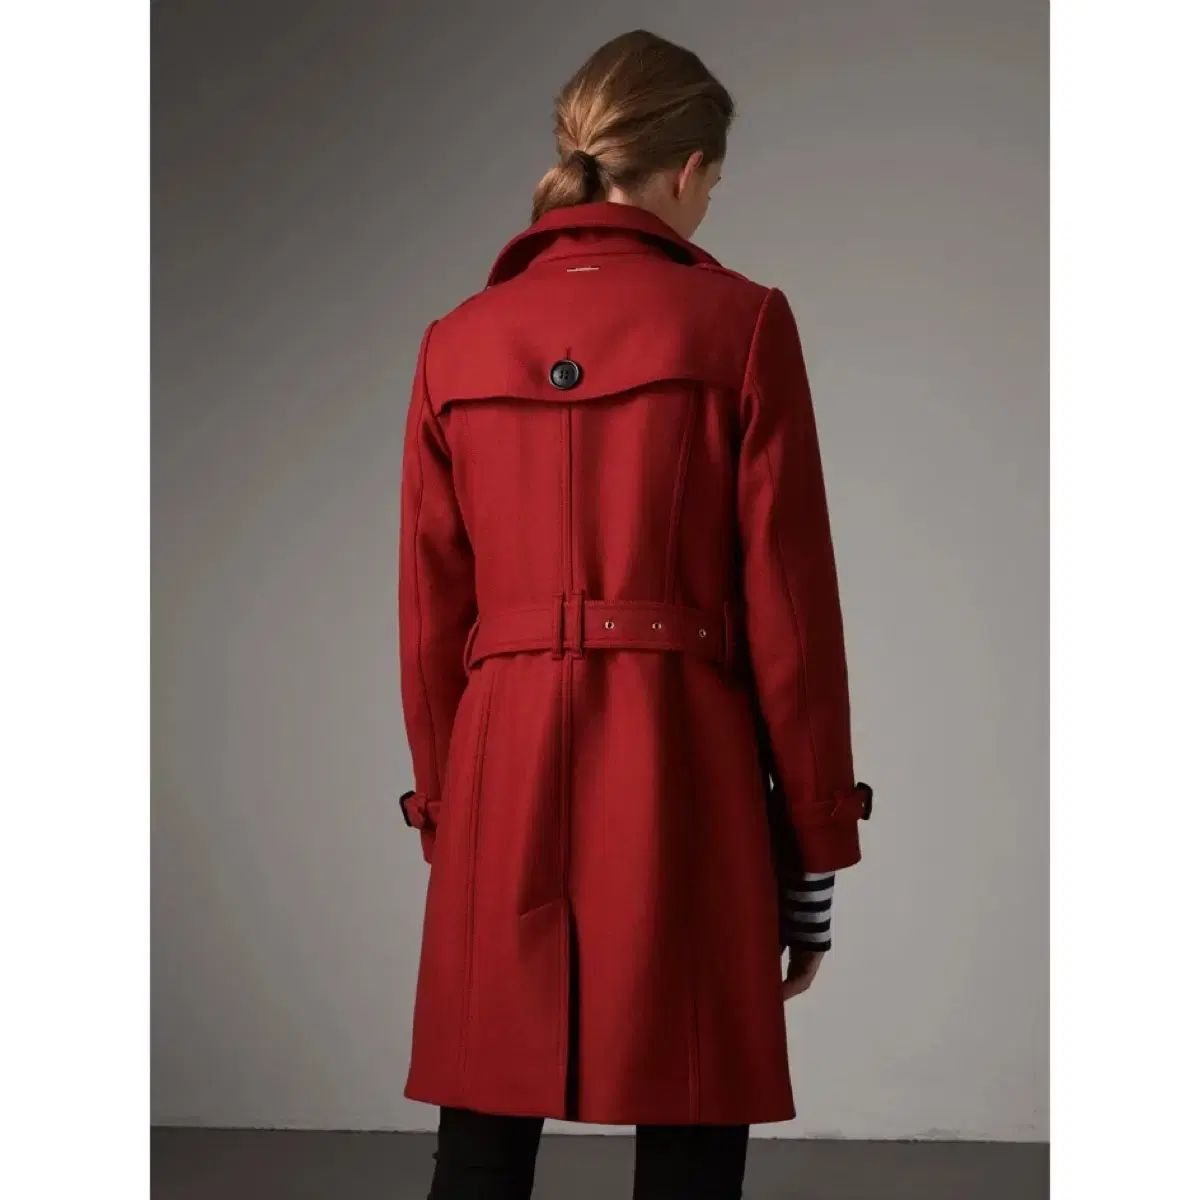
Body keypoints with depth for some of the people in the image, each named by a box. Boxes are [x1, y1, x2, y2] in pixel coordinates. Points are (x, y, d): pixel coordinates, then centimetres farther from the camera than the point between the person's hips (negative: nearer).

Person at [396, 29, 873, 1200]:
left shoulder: (457, 343, 6)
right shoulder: (738, 324, -4)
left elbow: (431, 613, 8)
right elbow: (788, 602, -5)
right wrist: (816, 849, 3)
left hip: (503, 773, 4)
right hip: (683, 773, -3)